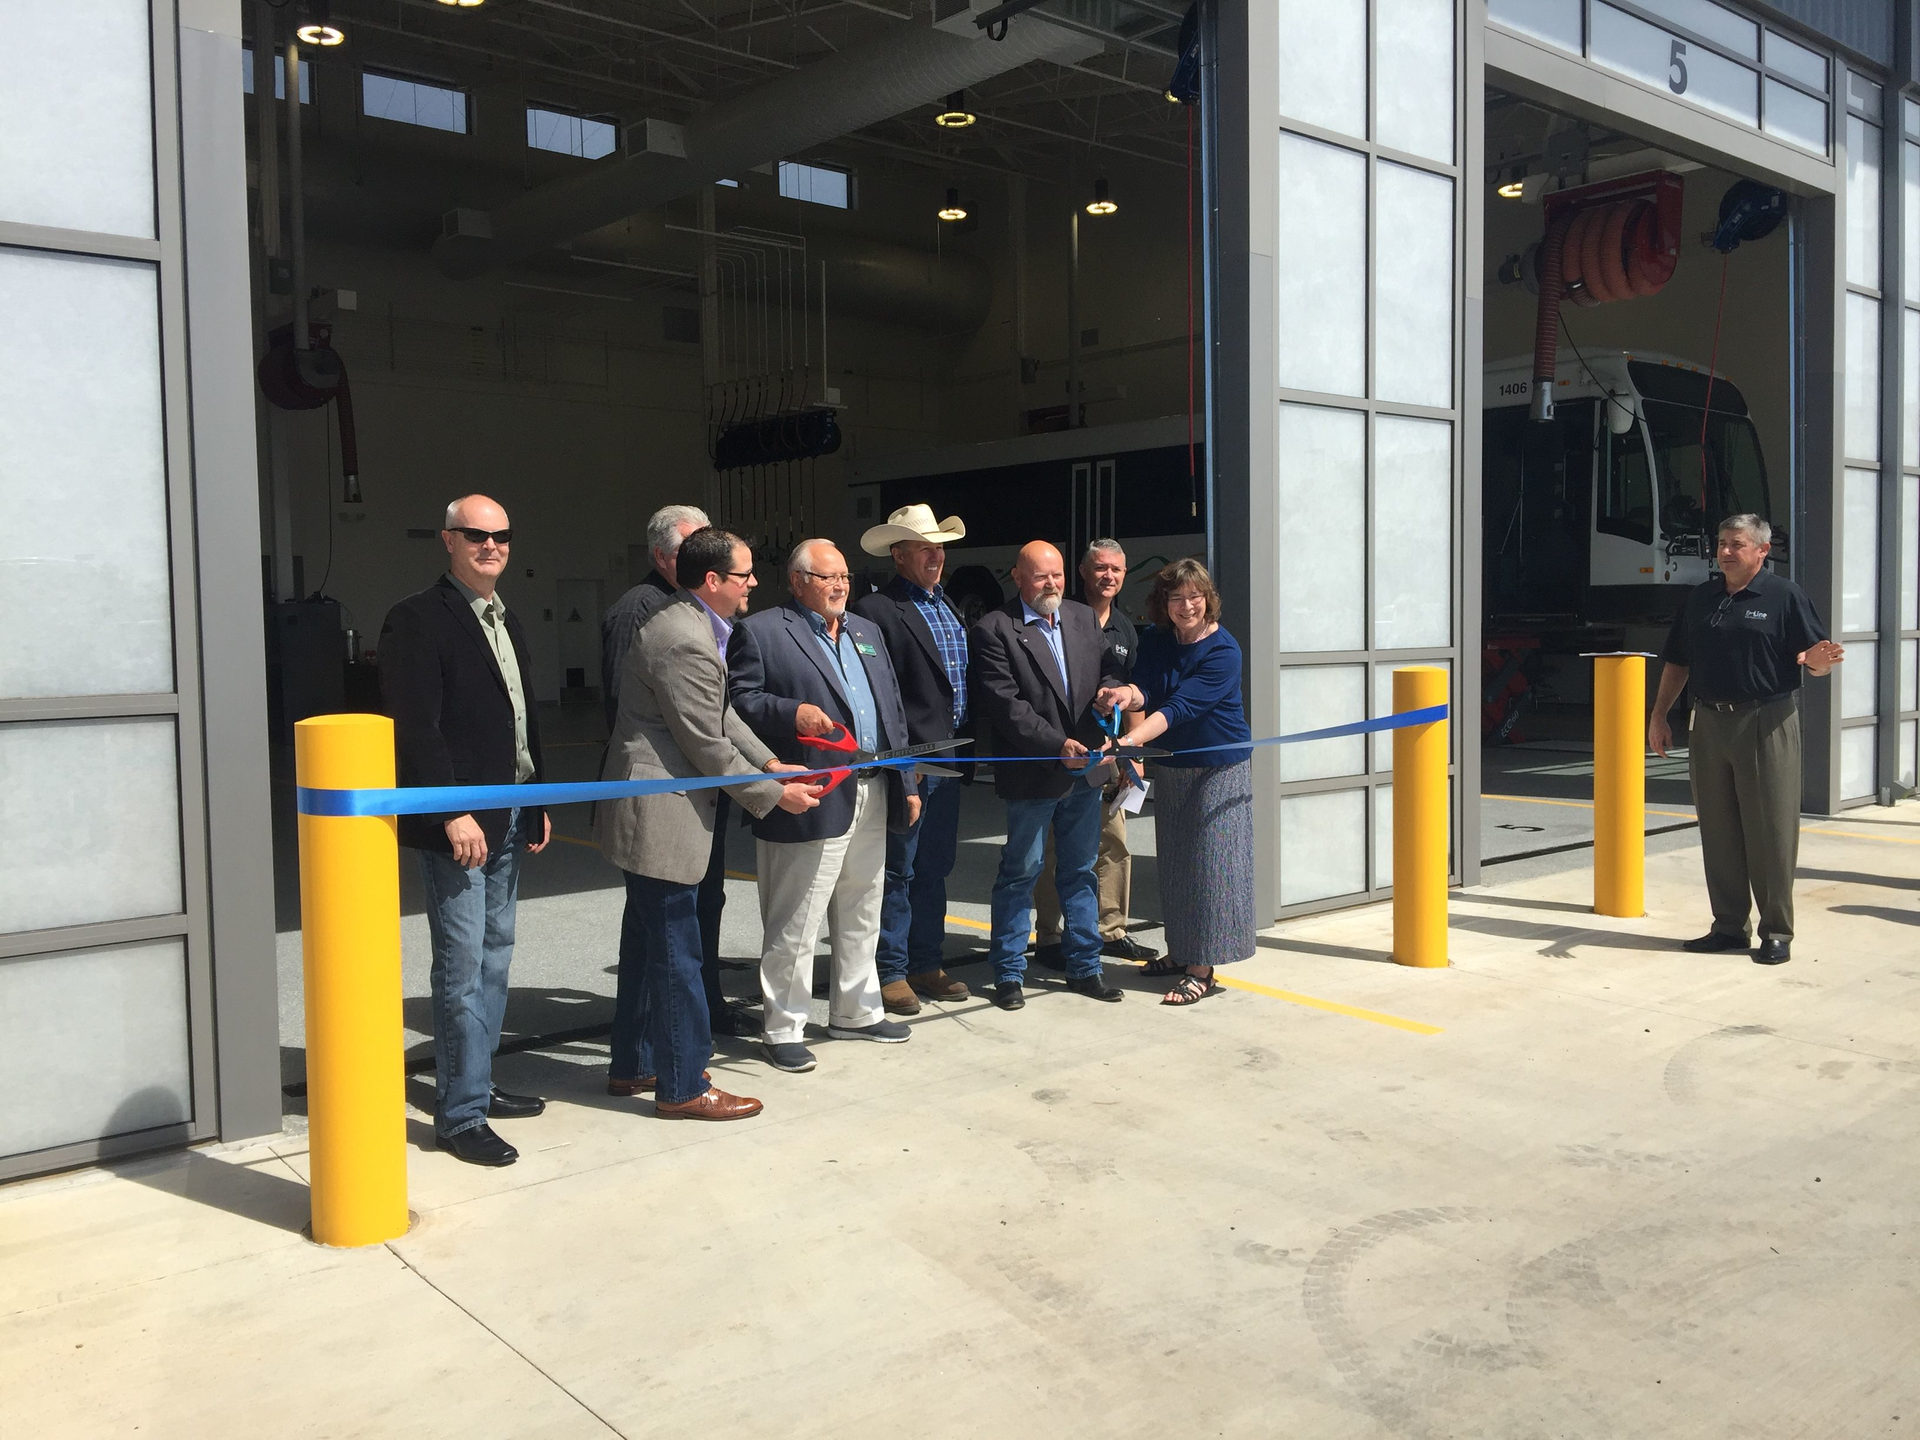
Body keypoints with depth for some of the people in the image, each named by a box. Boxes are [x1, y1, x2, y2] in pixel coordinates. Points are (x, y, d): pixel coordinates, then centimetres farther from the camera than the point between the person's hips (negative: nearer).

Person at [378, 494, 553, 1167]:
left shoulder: (507, 621, 17)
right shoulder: (418, 619, -10)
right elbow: (415, 726, -17)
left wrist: (537, 804, 19)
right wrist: (453, 814, -21)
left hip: (509, 818, 9)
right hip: (457, 824, -9)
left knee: (493, 961, 15)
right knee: (462, 971, -4)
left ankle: (477, 1086, 26)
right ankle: (461, 1116, 4)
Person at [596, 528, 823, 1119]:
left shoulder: (686, 624, 11)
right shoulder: (686, 643, -23)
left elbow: (722, 715, 15)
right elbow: (709, 747, -20)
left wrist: (771, 764, 6)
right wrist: (774, 795, -10)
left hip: (648, 811, 11)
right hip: (661, 815, -11)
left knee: (647, 941, 19)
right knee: (677, 951, -1)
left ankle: (632, 1066, 32)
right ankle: (683, 1087, 10)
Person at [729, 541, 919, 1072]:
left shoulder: (866, 632, 19)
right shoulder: (760, 632, -3)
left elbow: (892, 710, 19)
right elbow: (740, 699, -10)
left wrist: (905, 784, 15)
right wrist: (792, 712, -25)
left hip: (872, 799, 7)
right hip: (810, 803, -7)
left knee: (861, 918, 18)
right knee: (794, 926, 0)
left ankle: (855, 1012, 33)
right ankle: (782, 1030, 12)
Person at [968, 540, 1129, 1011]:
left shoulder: (1084, 618, 10)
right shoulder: (994, 630, -10)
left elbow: (1109, 667, 16)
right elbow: (1004, 704, -15)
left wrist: (1111, 687, -8)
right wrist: (1057, 744, -20)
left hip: (1084, 767, 6)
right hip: (1033, 774, -6)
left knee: (1080, 871, 14)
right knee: (1020, 873, 4)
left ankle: (1083, 967, 26)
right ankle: (1008, 973, 16)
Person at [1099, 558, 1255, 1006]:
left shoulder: (1222, 651, -18)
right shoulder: (1156, 641, 1)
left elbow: (1180, 707, -28)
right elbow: (1144, 689, -12)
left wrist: (1129, 741, -40)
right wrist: (1126, 695, -37)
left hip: (1220, 767, -6)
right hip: (1171, 767, 6)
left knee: (1210, 863, -5)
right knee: (1174, 863, 12)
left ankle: (1202, 970, -2)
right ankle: (1181, 951, 26)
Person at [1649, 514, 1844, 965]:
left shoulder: (1785, 596, -2)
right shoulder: (1699, 598, 12)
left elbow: (1812, 657, -6)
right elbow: (1677, 662, 16)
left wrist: (1816, 660, -29)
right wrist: (1659, 715, 11)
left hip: (1766, 723, -5)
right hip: (1709, 722, 5)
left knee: (1770, 831, -1)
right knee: (1718, 831, 9)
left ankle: (1776, 932, 8)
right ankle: (1728, 926, 19)